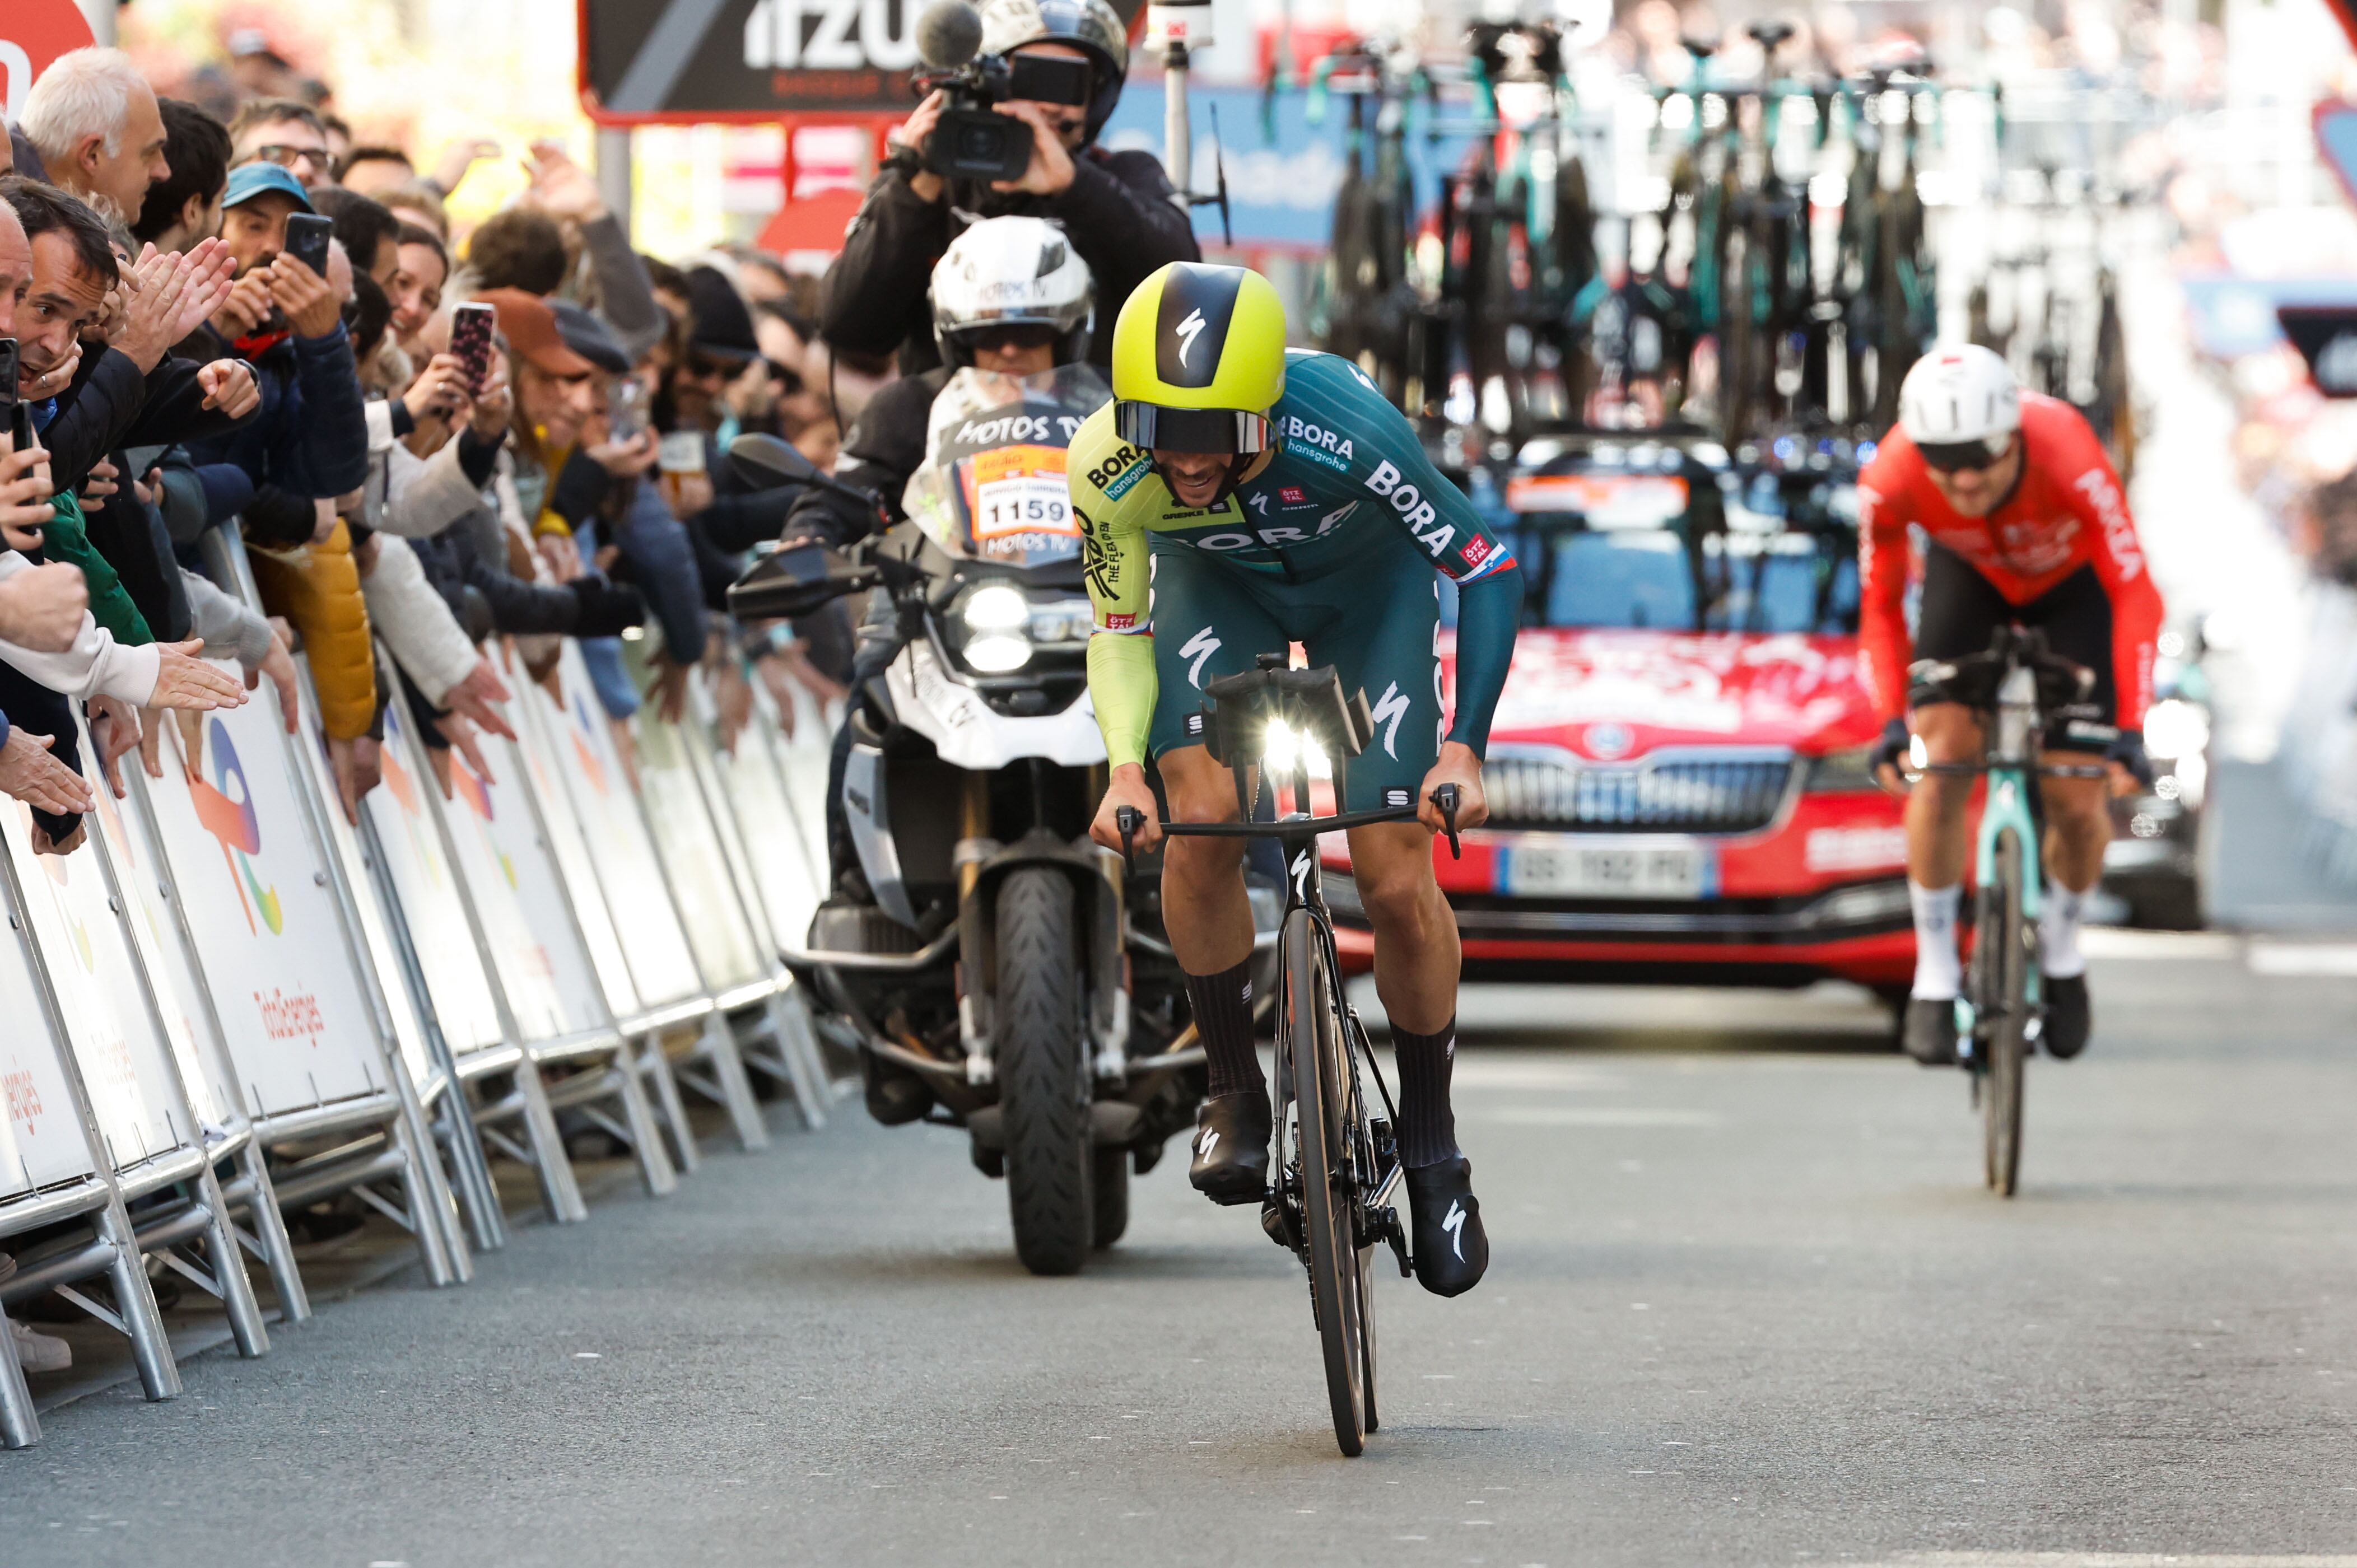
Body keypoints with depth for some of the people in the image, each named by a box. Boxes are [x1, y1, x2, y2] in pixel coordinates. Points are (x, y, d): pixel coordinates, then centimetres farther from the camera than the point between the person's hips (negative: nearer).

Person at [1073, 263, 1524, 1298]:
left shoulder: (1345, 430, -40)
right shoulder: (1109, 465, -32)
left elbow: (1489, 567, -29)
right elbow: (1120, 628, -14)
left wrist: (1464, 747, -36)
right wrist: (1124, 767, -31)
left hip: (1367, 580, -2)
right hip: (1219, 582, 2)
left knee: (1395, 877, -9)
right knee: (1202, 824, -22)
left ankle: (1431, 1145, 11)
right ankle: (1233, 1095, 0)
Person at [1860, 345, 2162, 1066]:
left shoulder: (2069, 460, -42)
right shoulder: (1891, 479, -34)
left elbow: (2135, 595, -36)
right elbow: (1880, 605, -18)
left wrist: (2131, 731, -42)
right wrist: (1892, 721, -29)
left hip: (2073, 581, -1)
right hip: (1970, 577, 1)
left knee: (2078, 796, -8)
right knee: (1941, 762, -15)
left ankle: (2061, 949, 22)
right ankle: (1935, 974, -1)